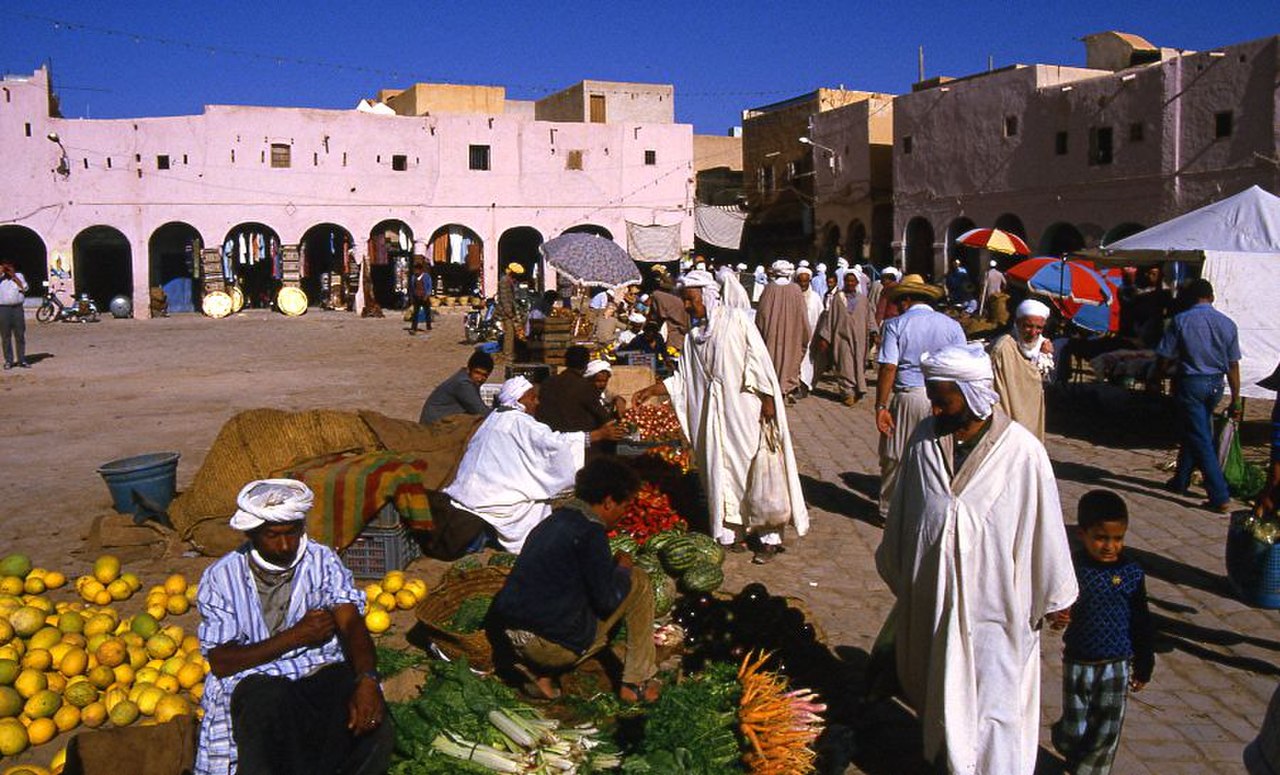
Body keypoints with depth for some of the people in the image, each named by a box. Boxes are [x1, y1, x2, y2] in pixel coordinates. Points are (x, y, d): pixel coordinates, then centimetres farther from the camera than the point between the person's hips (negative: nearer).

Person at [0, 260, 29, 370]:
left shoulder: (18, 276, 12)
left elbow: (24, 288, -2)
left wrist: (14, 276, -6)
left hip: (17, 308, 1)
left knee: (20, 335, 2)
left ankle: (21, 360, 9)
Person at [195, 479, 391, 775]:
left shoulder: (322, 560, 4)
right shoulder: (221, 578, 0)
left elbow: (352, 624, -9)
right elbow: (221, 664, -5)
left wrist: (367, 681, -30)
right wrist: (296, 636, -12)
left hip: (323, 671, 1)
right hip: (255, 679, -1)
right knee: (267, 700, -38)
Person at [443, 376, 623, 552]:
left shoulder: (496, 418, 15)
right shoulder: (518, 421, -15)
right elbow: (556, 442, -23)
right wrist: (601, 434, -20)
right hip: (489, 497, -9)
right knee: (537, 496, 7)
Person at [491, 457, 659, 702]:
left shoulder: (552, 521, 12)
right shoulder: (590, 532, -14)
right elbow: (606, 601, -12)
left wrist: (611, 567, 21)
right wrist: (622, 569, 7)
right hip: (559, 647, -8)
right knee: (638, 582, 6)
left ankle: (538, 672, 12)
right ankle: (637, 683, 12)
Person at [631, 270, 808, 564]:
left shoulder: (736, 319, -4)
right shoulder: (694, 336, 13)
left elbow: (758, 358, -9)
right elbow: (682, 379, 16)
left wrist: (767, 399, -15)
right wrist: (650, 391, 9)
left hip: (746, 409, -6)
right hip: (715, 414, 6)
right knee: (722, 470, 5)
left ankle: (769, 538, 2)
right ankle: (733, 532, 14)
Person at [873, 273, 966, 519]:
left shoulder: (895, 325, -3)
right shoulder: (952, 326, 4)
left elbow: (888, 368, -10)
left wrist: (881, 407, -8)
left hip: (905, 397, -2)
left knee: (895, 458, 11)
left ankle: (890, 511, 22)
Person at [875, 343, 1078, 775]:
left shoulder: (1022, 451, -17)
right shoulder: (925, 440, -5)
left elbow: (1043, 526, -8)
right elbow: (902, 514, 7)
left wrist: (1053, 597, 1)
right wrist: (898, 574, 16)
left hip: (993, 597, -4)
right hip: (930, 592, 5)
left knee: (992, 695, 4)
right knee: (936, 684, 21)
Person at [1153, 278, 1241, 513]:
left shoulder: (1181, 321, -9)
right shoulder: (1227, 323, 2)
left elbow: (1165, 357, -6)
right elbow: (1233, 365, 3)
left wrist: (1155, 380, 12)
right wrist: (1235, 400, 7)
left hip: (1191, 383, -5)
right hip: (1216, 385, 5)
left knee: (1201, 440, -3)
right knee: (1194, 432, 22)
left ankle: (1221, 498, -7)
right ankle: (1181, 481, 36)